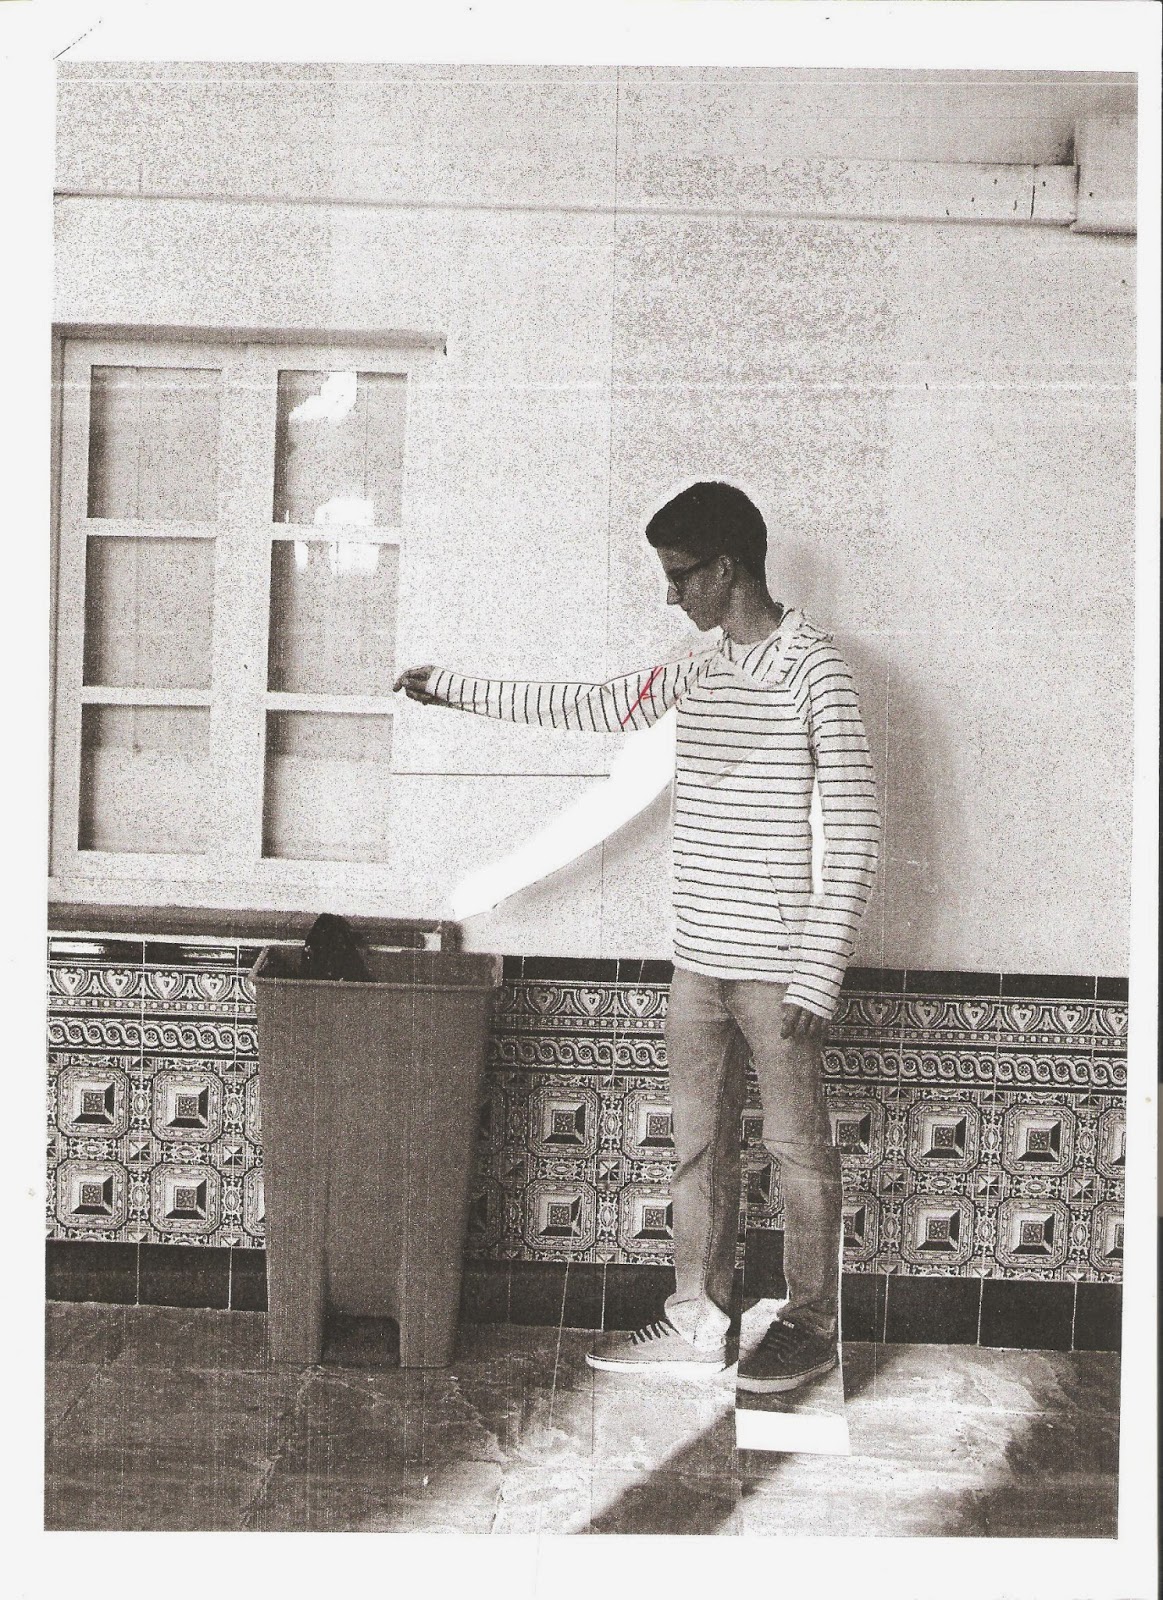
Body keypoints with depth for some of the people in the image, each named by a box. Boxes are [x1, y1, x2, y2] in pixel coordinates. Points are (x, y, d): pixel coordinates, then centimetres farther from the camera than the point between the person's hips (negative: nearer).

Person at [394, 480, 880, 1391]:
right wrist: (456, 689, 24)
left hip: (774, 967, -7)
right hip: (699, 959, 8)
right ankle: (699, 1323, 26)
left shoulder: (814, 671, -13)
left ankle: (812, 1329, 23)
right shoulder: (699, 670, 10)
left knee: (800, 1148, 7)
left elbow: (854, 827, -16)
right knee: (698, 1147, 14)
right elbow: (596, 707, 22)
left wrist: (818, 975, -19)